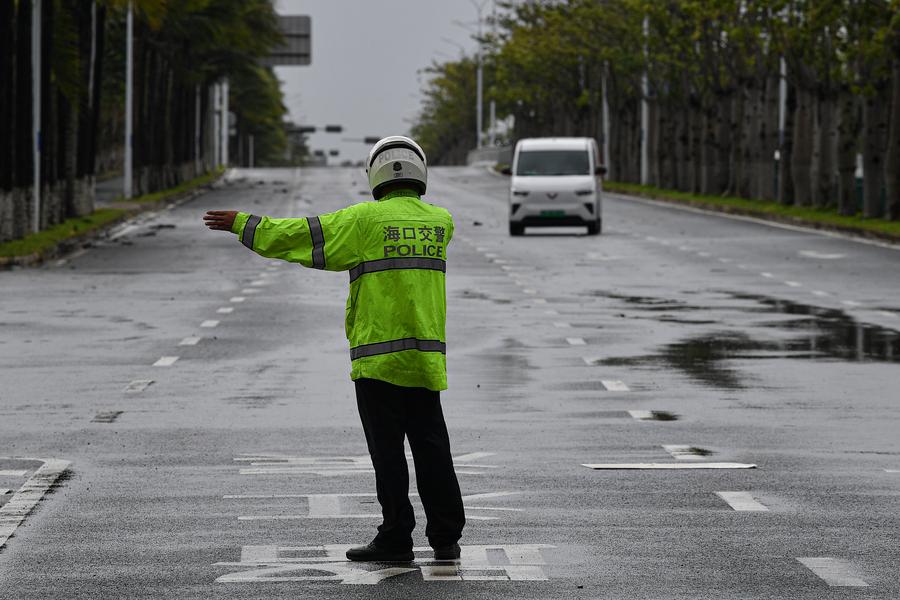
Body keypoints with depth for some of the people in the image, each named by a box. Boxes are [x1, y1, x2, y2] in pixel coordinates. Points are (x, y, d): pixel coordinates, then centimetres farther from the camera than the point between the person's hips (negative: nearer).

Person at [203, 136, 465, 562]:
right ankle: (446, 538, 10)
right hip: (426, 358, 4)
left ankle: (396, 538, 2)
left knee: (387, 451, 0)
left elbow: (297, 236, -1)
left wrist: (243, 224, 10)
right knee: (431, 448, 9)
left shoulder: (365, 219, -6)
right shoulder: (441, 222, 7)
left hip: (378, 357, -4)